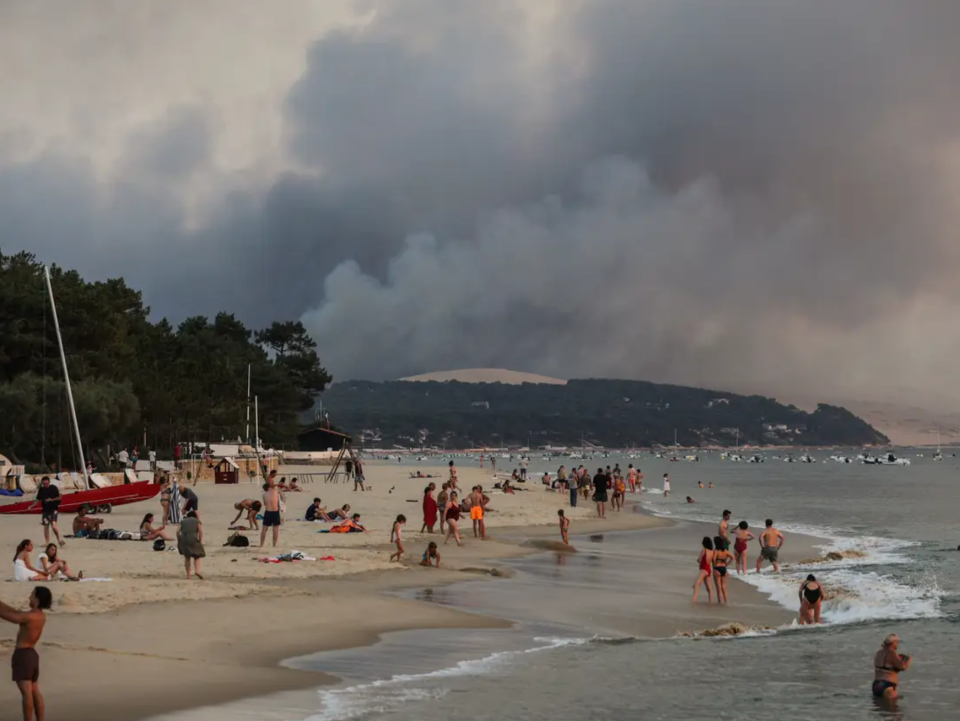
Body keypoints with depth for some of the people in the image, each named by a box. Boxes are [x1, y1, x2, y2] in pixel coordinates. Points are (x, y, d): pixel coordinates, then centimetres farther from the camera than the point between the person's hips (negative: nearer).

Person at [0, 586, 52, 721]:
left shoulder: (29, 617, -19)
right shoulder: (41, 616, 8)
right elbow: (16, 613, 16)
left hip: (22, 655, -9)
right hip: (32, 655, 9)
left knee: (26, 693, -9)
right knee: (35, 692, 12)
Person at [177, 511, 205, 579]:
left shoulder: (183, 521, 22)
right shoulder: (197, 521, 16)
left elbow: (178, 531, 8)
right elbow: (200, 531, 0)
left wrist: (179, 541, 14)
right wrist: (200, 541, 3)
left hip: (183, 539, 3)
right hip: (193, 539, -3)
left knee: (187, 557, 18)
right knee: (197, 557, 7)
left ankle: (188, 574, 13)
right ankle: (197, 571, -18)